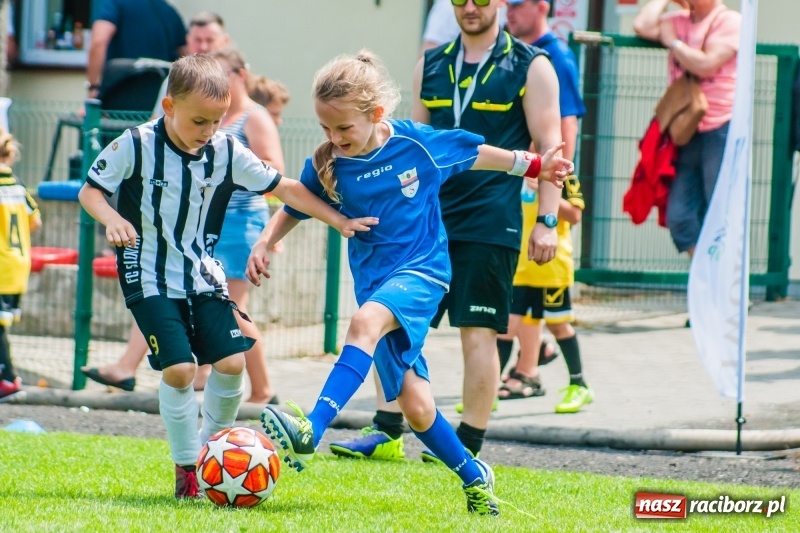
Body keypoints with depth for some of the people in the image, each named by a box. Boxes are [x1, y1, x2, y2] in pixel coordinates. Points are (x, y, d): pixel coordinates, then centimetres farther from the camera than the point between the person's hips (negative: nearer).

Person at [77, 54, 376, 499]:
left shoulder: (228, 152, -5)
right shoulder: (135, 147, -14)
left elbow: (285, 189, 1)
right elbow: (90, 191, -5)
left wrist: (338, 220, -4)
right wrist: (112, 220, -26)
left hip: (204, 276, 4)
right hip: (151, 278, -4)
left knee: (231, 361, -7)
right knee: (179, 368, -15)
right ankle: (187, 467, 2)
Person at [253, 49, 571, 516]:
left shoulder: (417, 142, -9)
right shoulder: (326, 166, -4)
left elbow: (474, 153, 9)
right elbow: (294, 210, 14)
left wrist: (532, 165, 20)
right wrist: (265, 244, -4)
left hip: (422, 268, -4)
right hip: (375, 280, 4)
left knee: (366, 321, -35)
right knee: (415, 406, -1)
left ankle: (311, 432, -47)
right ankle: (475, 478, 23)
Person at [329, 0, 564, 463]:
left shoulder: (530, 67, -1)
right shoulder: (431, 65, 13)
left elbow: (548, 146, -3)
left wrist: (547, 221, -10)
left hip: (491, 224, -5)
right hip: (429, 217, 5)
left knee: (479, 332, -3)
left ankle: (468, 446, 4)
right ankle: (386, 433, 5)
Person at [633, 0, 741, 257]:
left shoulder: (730, 21, -5)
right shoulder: (680, 21, 14)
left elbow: (705, 65, -15)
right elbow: (642, 26, 1)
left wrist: (672, 42, -3)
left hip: (721, 132, -7)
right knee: (679, 216, 3)